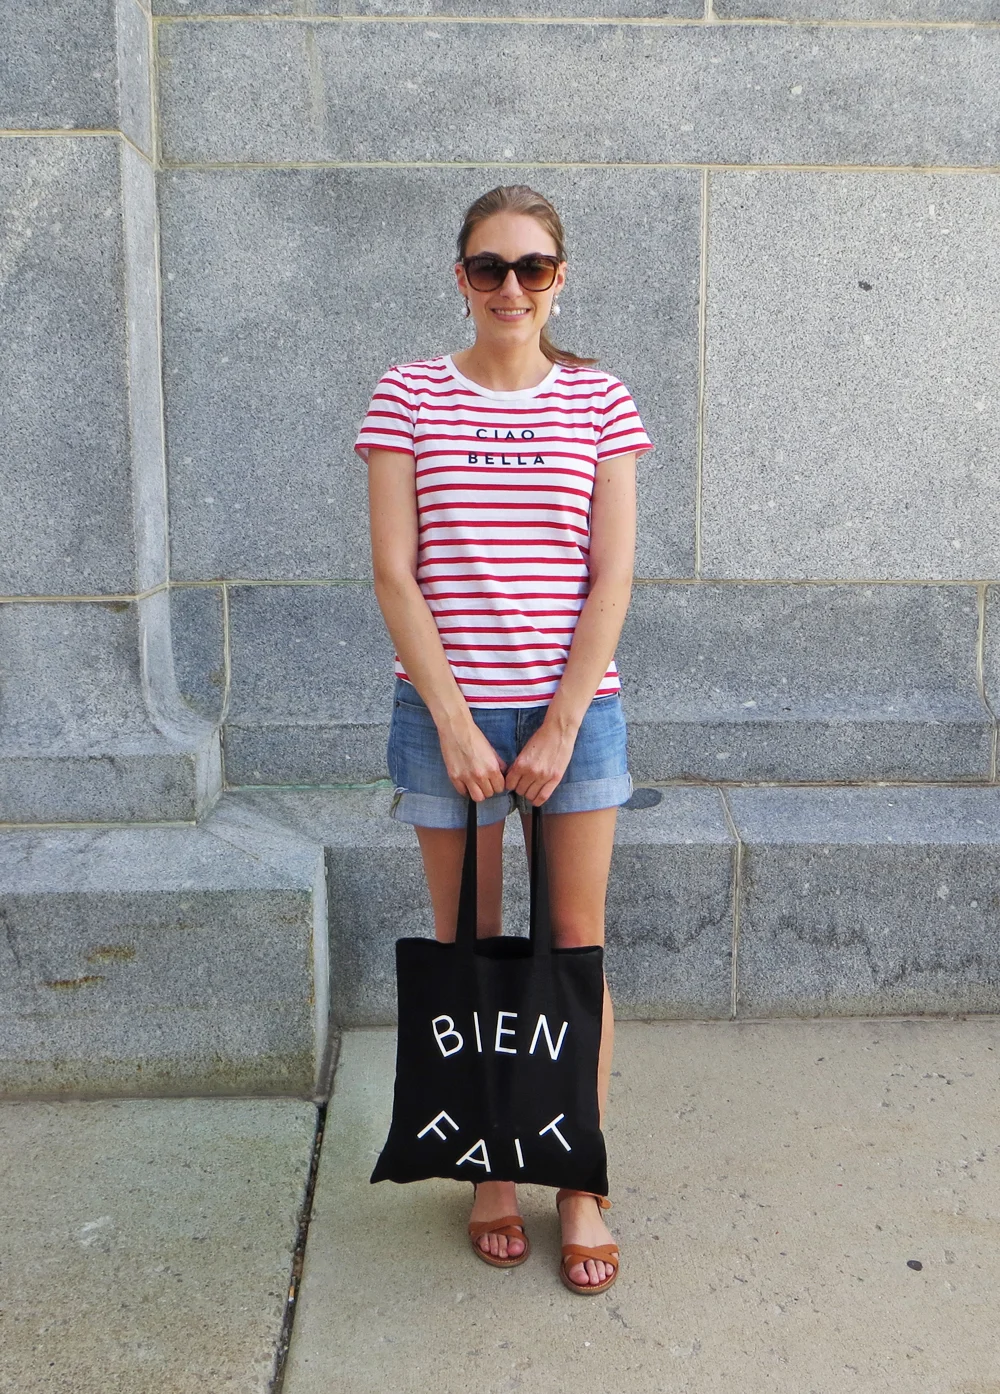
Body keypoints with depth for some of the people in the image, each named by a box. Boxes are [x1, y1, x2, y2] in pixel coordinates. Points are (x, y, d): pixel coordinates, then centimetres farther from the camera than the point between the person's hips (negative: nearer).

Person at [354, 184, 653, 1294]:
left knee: (577, 947, 7)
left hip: (573, 709, 1)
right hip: (447, 709, 0)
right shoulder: (408, 397, 1)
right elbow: (395, 574, -4)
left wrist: (560, 724, -9)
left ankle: (582, 1185, 25)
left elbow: (611, 576, -1)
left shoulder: (599, 402, 4)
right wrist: (455, 723, -11)